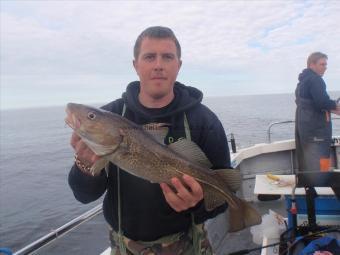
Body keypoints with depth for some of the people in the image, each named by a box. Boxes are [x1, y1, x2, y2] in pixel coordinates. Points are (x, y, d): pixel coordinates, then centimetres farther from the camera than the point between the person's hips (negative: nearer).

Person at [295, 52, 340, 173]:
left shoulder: (303, 81, 19)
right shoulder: (315, 79, -11)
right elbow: (322, 102, -22)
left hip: (305, 128, 10)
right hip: (316, 129, -10)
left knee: (307, 165, 13)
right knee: (319, 167, -8)